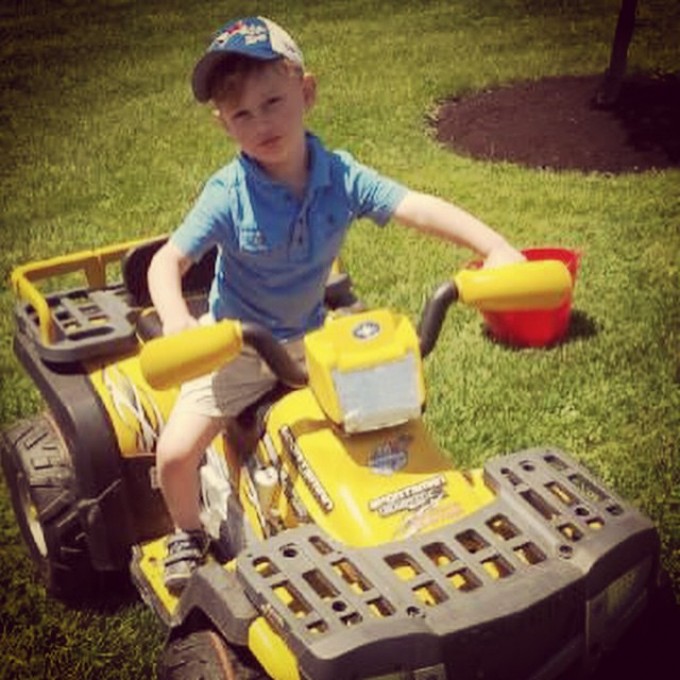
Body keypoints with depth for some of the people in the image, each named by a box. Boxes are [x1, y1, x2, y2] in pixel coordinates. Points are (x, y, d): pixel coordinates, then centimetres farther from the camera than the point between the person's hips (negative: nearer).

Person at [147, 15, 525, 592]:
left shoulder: (341, 176, -15)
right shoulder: (228, 195, -22)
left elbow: (419, 208, -23)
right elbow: (168, 260, -22)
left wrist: (497, 249, -36)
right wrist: (176, 320, -43)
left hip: (312, 338, 3)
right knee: (176, 450, -12)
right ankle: (189, 534, 22)